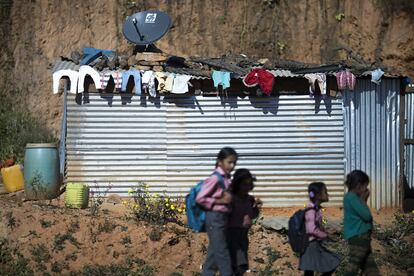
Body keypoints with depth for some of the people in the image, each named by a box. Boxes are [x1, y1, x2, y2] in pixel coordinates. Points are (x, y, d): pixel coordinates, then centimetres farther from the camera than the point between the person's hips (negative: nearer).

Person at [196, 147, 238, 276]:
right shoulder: (215, 178, -18)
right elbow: (200, 198, -19)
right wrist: (220, 201, -19)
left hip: (223, 217, 9)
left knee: (214, 252, 14)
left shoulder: (226, 178, 8)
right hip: (215, 218, -9)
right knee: (222, 251, -4)